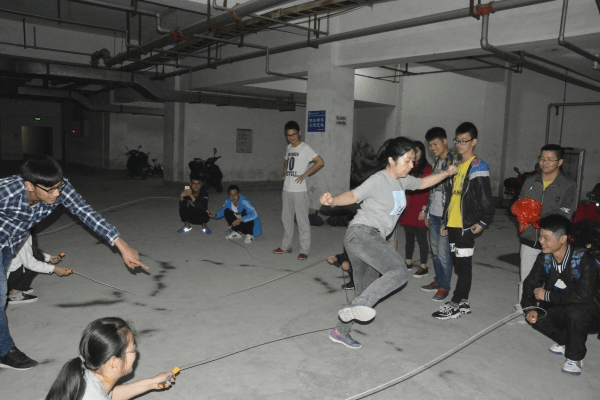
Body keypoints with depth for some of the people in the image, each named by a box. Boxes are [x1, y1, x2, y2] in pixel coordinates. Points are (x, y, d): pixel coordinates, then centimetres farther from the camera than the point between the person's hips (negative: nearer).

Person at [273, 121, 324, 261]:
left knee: (302, 220, -4)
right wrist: (285, 173, 13)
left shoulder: (305, 148, -9)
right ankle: (286, 246, 27)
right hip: (287, 189, 8)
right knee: (286, 218, 15)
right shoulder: (289, 147, 13)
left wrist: (304, 175, -16)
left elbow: (320, 162, -15)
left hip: (299, 190, -7)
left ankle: (304, 250, 2)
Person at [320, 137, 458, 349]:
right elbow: (353, 195, -21)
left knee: (364, 292, 15)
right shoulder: (378, 180, -10)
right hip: (361, 233, -9)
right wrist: (332, 200, -39)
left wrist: (446, 173, 28)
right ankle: (359, 305, -35)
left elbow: (422, 183, 34)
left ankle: (341, 332, 28)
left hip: (373, 239, 10)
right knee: (399, 271, -29)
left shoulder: (401, 180, 16)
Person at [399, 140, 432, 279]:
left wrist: (424, 209, -15)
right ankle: (408, 262, 24)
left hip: (419, 209, -6)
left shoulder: (427, 168, -6)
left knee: (421, 237, 0)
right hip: (408, 209, 6)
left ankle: (423, 267, 8)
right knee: (409, 236, 13)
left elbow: (428, 190, -10)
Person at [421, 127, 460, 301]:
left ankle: (444, 287, 11)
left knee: (443, 252, -2)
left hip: (446, 215, -8)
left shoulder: (456, 159, -10)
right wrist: (427, 212, 19)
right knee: (435, 250, 14)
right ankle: (438, 280, 27)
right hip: (434, 213, 8)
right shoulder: (436, 162, 15)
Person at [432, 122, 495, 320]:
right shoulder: (456, 165, 16)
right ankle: (463, 304, 23)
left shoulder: (478, 167, -9)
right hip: (452, 224, 8)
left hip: (466, 226, -8)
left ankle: (455, 305, 7)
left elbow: (485, 199, -13)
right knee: (459, 264, 13)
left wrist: (483, 222, -13)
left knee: (464, 266, 0)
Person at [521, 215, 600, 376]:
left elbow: (583, 296, -37)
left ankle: (575, 357, -10)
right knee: (535, 317, -18)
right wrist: (530, 308, -21)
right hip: (561, 311, 6)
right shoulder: (544, 259, -12)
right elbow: (530, 284, -5)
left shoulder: (584, 260, -28)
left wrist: (547, 296, -27)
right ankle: (565, 341, 13)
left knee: (575, 311, -36)